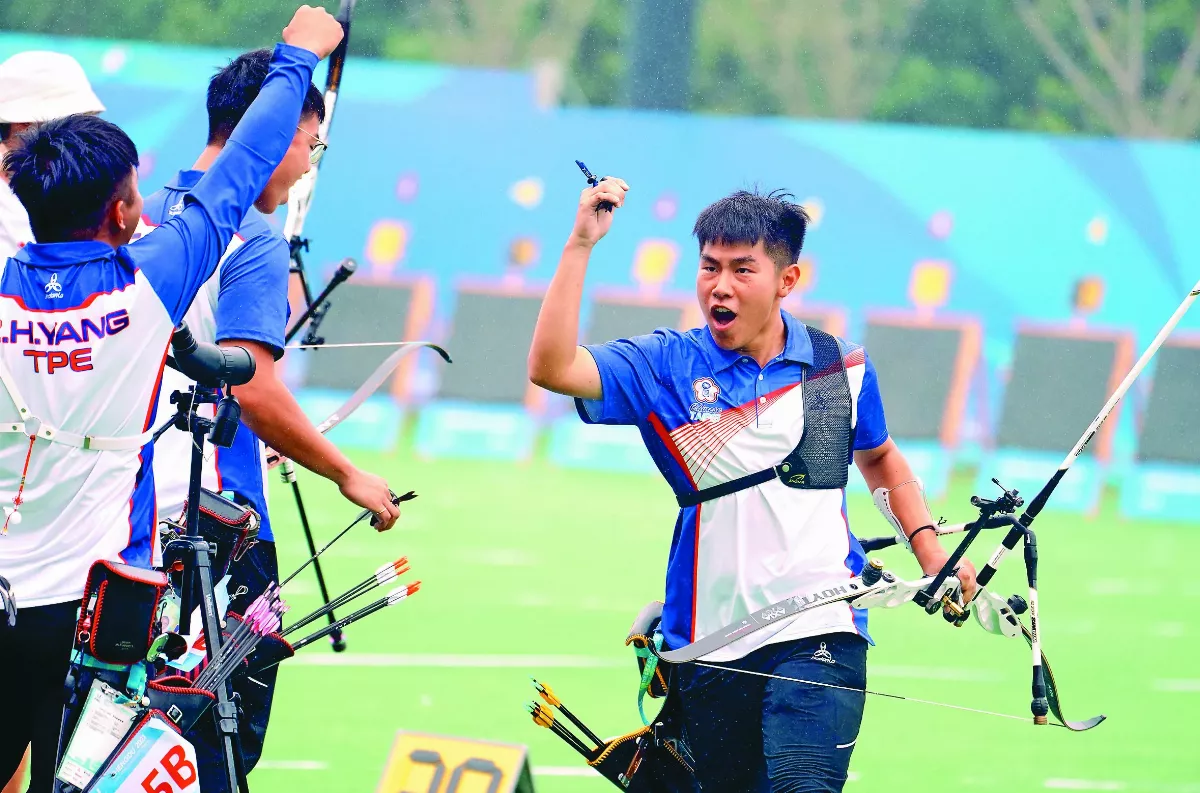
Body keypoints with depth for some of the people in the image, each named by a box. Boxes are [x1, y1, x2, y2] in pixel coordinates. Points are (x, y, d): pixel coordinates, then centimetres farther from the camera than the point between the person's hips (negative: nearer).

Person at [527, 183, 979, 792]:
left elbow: (880, 459, 26)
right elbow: (552, 368, -14)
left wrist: (928, 548, 13)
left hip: (819, 634, -1)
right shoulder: (665, 366, 2)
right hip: (710, 648, 1)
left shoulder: (842, 368, 6)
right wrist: (580, 244, -16)